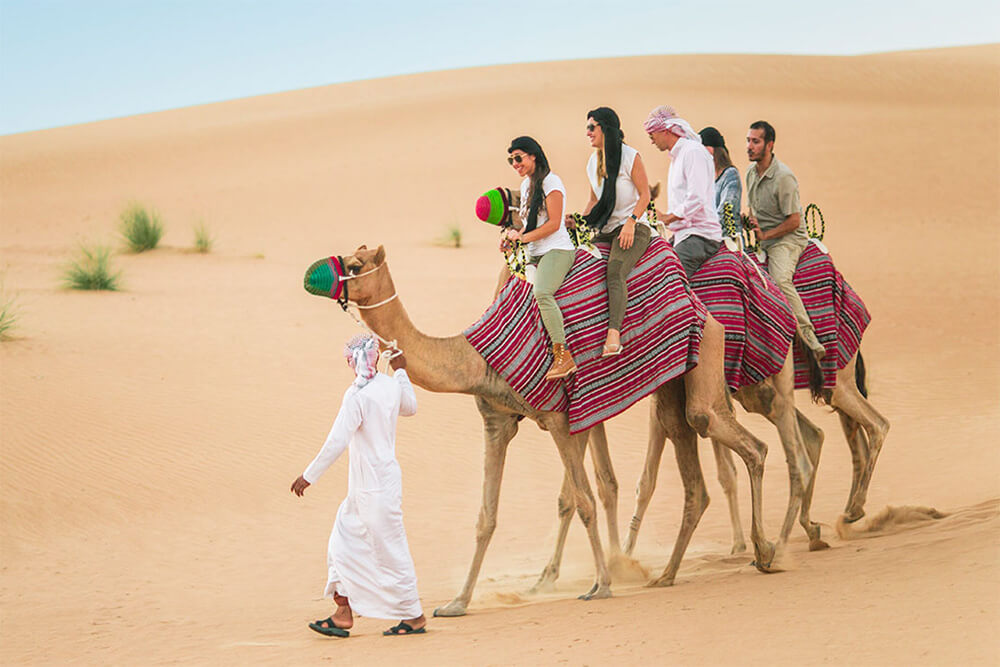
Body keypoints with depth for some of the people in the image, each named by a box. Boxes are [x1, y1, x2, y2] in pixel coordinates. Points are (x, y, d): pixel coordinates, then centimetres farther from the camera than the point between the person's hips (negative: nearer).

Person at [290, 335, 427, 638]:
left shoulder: (357, 395, -20)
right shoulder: (391, 386, 3)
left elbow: (337, 442, -22)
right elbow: (410, 407, 27)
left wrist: (309, 475, -15)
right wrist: (401, 371, 38)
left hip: (375, 487, -9)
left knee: (389, 550, 1)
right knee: (343, 544, 11)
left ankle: (414, 617, 10)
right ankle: (343, 614, 12)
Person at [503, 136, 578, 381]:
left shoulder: (550, 182, -8)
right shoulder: (525, 185, 18)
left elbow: (553, 223, -14)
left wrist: (522, 237, -11)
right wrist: (513, 237, 11)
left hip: (556, 250, -10)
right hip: (535, 255, 10)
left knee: (541, 292, -31)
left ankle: (563, 357, -34)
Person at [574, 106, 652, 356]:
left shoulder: (630, 157, -5)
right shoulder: (592, 162, 16)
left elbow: (645, 195, -5)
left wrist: (631, 222, -18)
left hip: (633, 227, -8)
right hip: (605, 230, 8)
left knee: (614, 271, -30)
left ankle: (614, 333, -45)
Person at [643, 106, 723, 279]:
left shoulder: (693, 151, -9)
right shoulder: (676, 156, 23)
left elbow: (696, 201, -18)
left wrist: (666, 219, -12)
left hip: (700, 235, -10)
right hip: (683, 235, 10)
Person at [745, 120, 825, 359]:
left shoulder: (783, 177, -17)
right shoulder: (751, 173, 9)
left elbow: (794, 221, -15)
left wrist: (765, 235, -14)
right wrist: (750, 220, 4)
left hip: (787, 239, -9)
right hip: (763, 239, 9)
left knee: (781, 278, -33)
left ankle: (808, 335, -31)